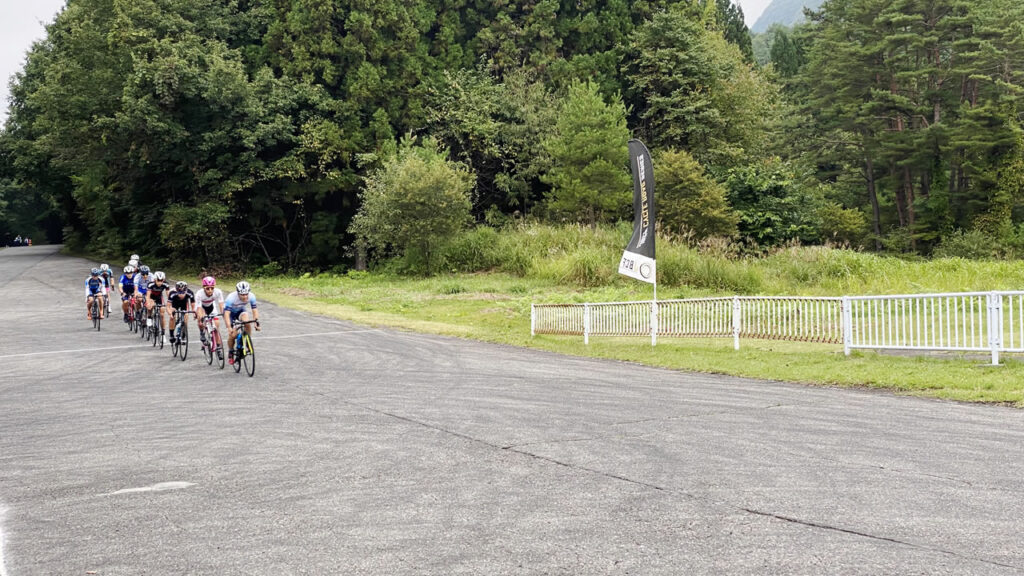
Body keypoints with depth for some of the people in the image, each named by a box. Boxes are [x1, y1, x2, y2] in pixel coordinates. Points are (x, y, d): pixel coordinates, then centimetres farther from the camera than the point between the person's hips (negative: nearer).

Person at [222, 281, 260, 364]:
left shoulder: (251, 296, -27)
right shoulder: (231, 297, -37)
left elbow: (254, 310, -22)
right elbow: (227, 313, -40)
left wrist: (257, 323, -36)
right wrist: (229, 327, -51)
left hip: (241, 311, 3)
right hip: (230, 312, -2)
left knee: (247, 323, -30)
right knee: (233, 334, -16)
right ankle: (231, 353, 9)